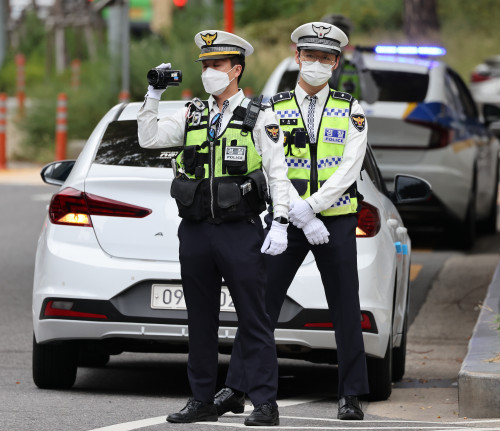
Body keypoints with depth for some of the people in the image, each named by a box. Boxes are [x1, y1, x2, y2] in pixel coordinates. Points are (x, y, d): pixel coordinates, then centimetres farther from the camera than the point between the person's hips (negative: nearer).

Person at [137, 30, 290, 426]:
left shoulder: (259, 118, 0)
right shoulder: (192, 116, 14)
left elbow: (278, 173, -3)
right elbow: (149, 138, 8)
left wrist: (280, 224, -11)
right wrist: (153, 95, -2)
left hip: (241, 233, -5)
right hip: (195, 231, 5)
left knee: (253, 321, -4)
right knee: (201, 320, 10)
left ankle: (265, 404, -2)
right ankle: (203, 401, 17)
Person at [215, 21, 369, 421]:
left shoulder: (351, 111, 3)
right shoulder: (275, 108, 4)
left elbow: (349, 169, -7)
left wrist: (311, 206, -17)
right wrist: (301, 217, -17)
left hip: (336, 220, 0)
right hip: (287, 221, 0)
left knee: (345, 310, 3)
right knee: (261, 304, -1)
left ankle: (351, 396, 11)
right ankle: (236, 389, 3)